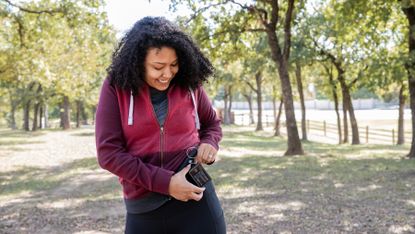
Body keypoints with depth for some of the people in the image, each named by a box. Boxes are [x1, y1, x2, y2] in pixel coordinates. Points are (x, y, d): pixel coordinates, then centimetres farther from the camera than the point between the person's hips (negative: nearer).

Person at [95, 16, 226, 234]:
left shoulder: (189, 85, -1)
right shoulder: (116, 87, -7)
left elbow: (212, 124, 17)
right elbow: (108, 152, -12)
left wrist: (209, 143, -7)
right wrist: (165, 182, -18)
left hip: (196, 198, 1)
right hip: (143, 208, -1)